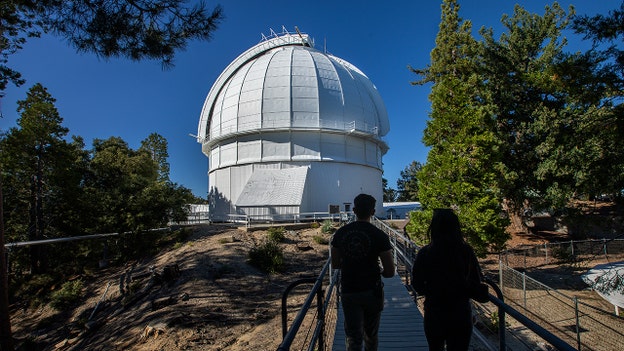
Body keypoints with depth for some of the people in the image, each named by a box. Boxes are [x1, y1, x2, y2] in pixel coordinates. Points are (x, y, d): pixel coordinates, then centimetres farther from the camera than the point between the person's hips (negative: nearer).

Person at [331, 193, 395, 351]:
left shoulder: (340, 233, -5)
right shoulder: (379, 235, -13)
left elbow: (335, 264, 4)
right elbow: (390, 272, -14)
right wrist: (378, 270, 7)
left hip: (349, 292, 1)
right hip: (372, 291, -1)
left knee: (353, 337, 7)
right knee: (371, 334, 21)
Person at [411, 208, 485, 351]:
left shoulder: (425, 253, -15)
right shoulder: (466, 251, -11)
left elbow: (417, 285, -9)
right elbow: (476, 281, -3)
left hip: (434, 311, 0)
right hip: (461, 312, 1)